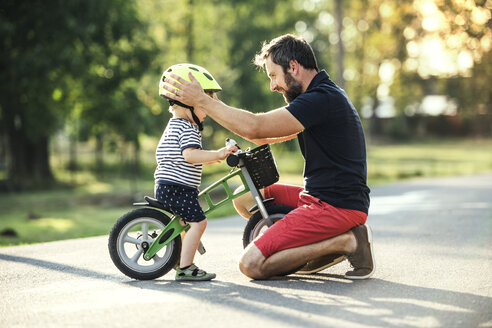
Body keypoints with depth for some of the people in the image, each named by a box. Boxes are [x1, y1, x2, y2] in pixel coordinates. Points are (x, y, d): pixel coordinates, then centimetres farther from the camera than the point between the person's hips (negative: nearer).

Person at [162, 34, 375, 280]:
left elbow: (255, 128, -24)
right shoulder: (325, 96, 16)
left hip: (336, 207, -10)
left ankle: (344, 242, -9)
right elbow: (267, 135, 21)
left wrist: (201, 100, -16)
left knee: (251, 264, -15)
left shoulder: (322, 99, -18)